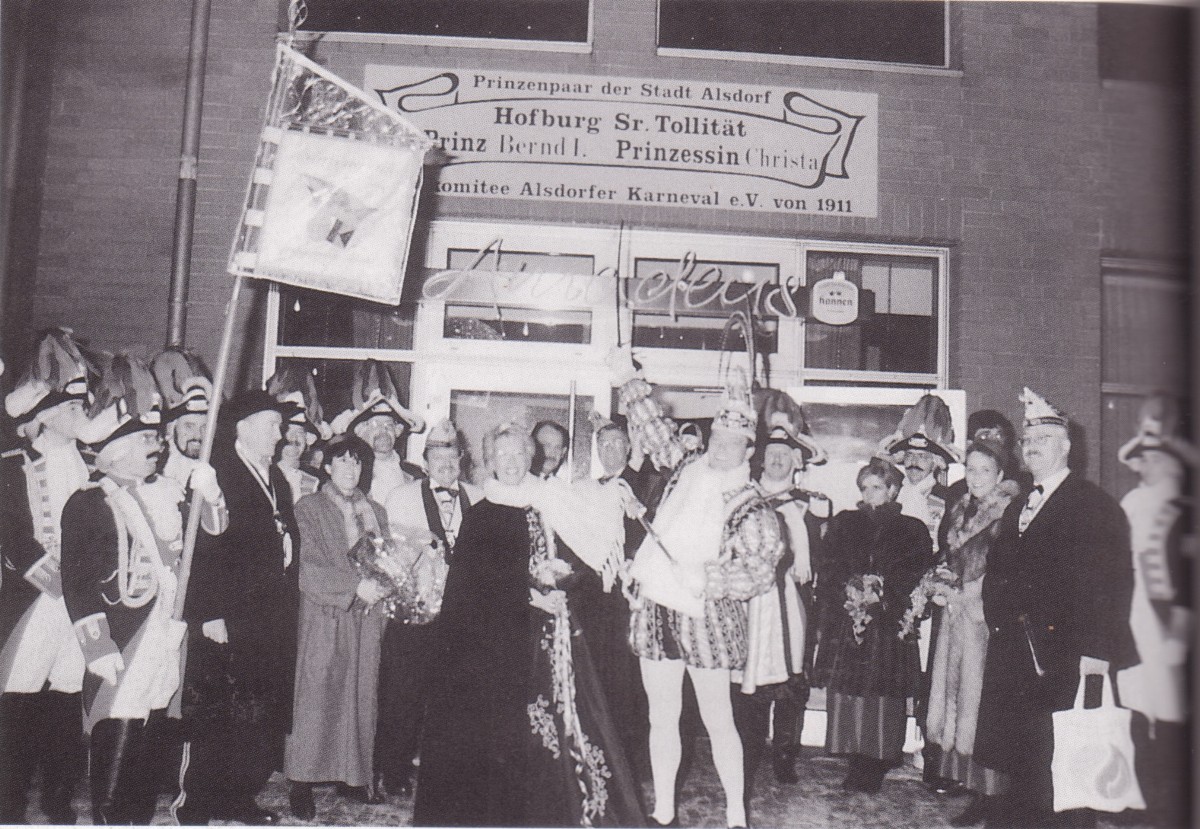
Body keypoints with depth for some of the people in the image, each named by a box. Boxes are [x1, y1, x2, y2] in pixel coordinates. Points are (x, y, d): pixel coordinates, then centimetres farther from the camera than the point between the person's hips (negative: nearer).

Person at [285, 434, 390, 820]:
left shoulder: (375, 512, 15)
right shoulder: (308, 508, 0)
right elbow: (308, 567, -10)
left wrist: (381, 585, -5)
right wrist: (355, 585, -19)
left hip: (366, 618, 5)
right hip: (324, 618, -4)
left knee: (361, 698, 7)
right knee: (315, 698, -5)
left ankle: (353, 777, 17)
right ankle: (301, 785, 4)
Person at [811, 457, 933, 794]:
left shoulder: (912, 530, 8)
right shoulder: (843, 524, 14)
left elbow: (919, 577, 0)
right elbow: (827, 570, 9)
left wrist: (880, 595, -12)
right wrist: (846, 595, -9)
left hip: (889, 625, -2)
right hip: (845, 622, 2)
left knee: (883, 695, -3)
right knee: (847, 693, -1)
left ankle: (876, 767, 7)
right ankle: (856, 767, 10)